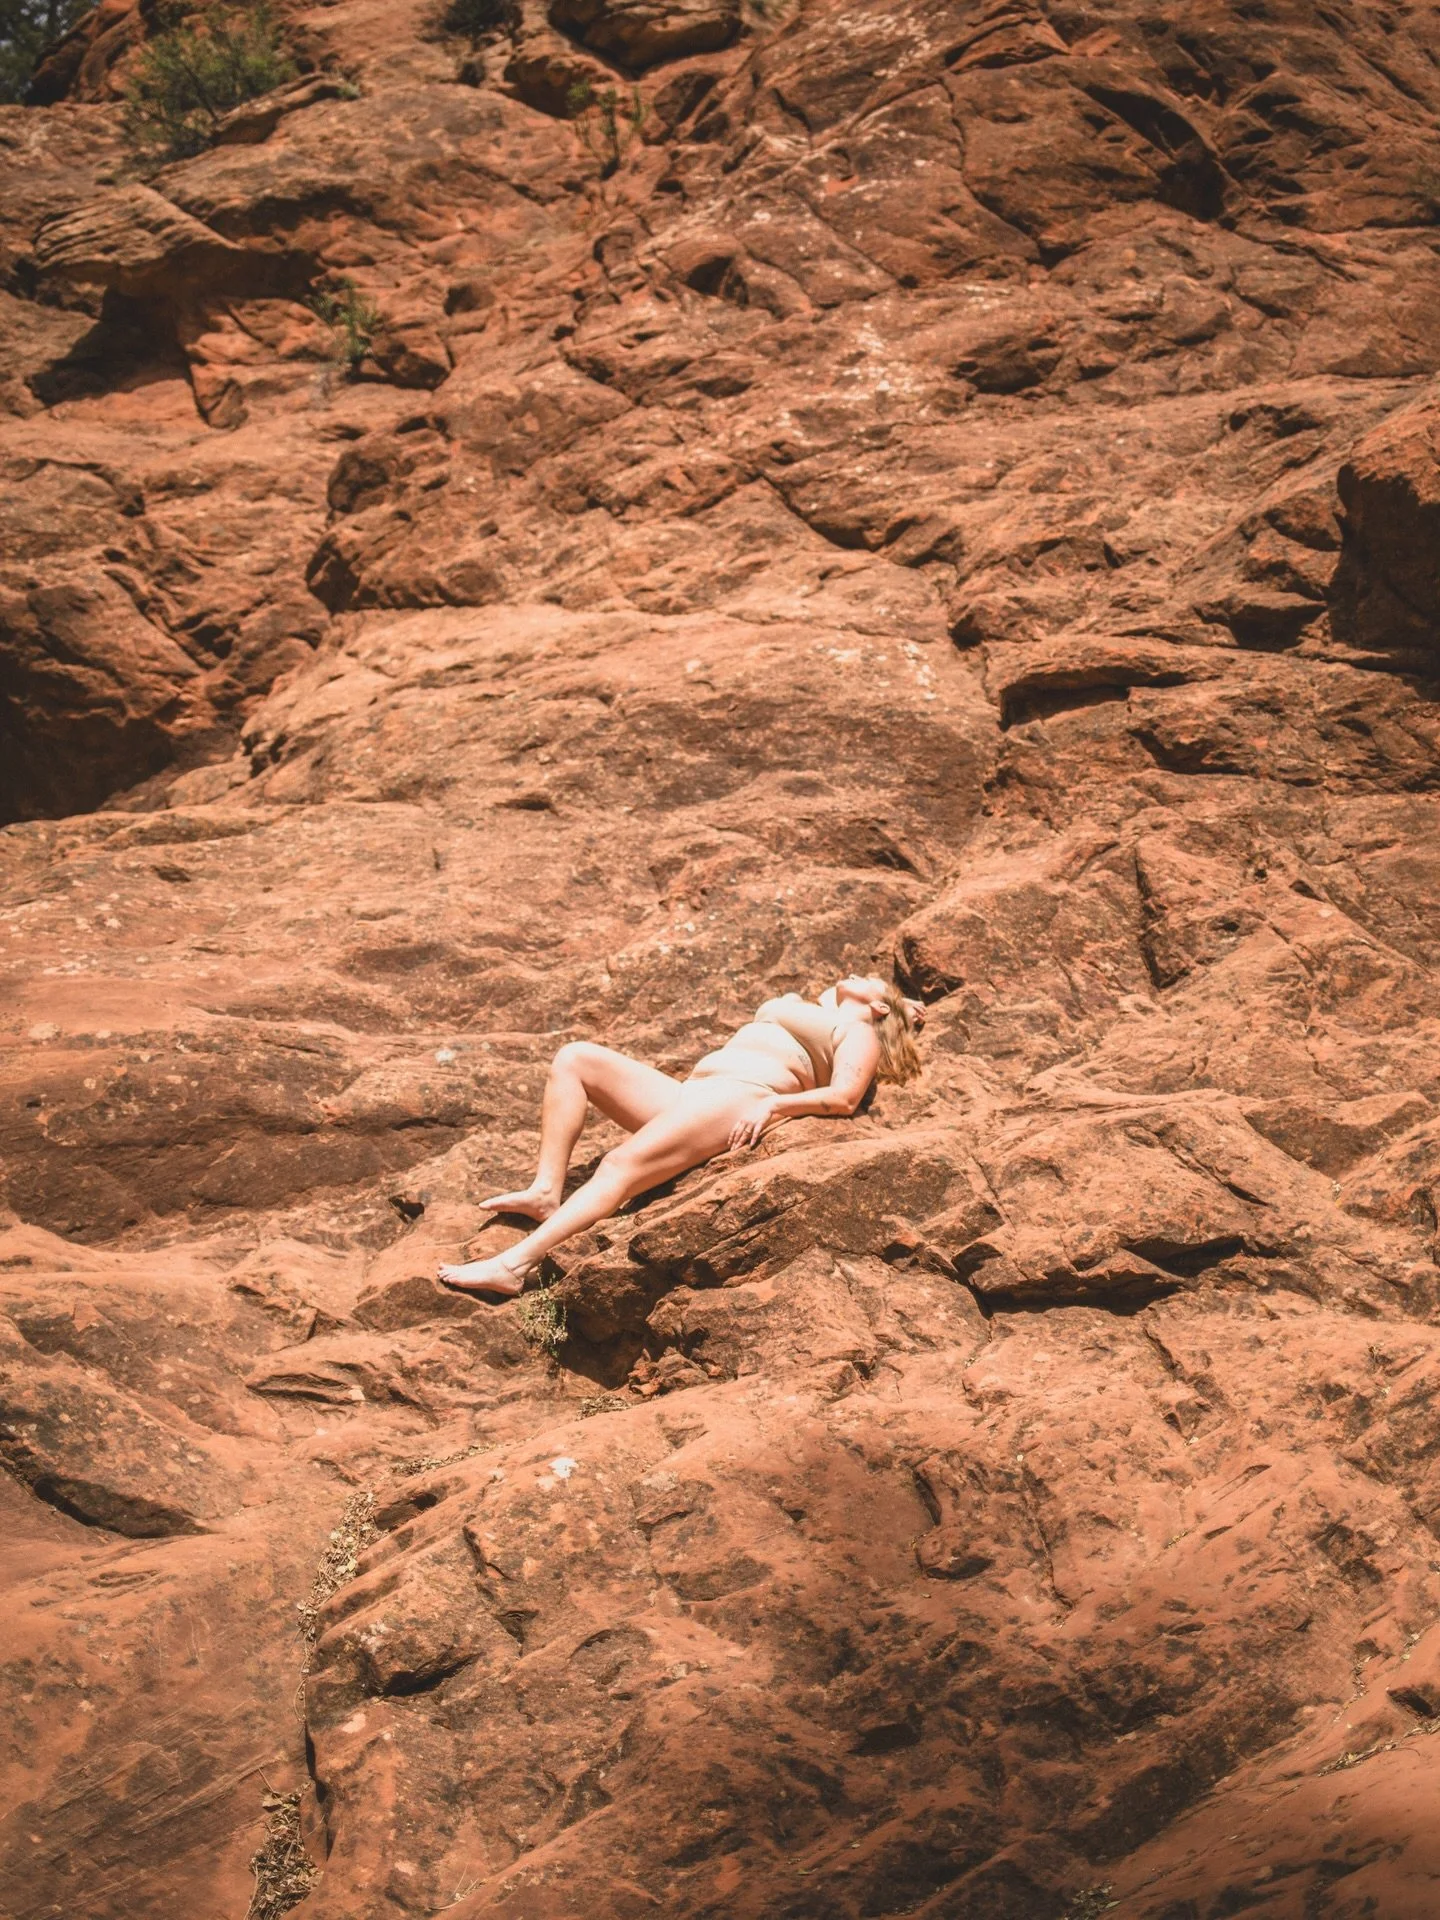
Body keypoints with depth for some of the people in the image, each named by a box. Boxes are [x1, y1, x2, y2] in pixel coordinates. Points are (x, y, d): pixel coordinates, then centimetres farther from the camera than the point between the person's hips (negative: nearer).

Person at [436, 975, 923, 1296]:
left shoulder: (858, 1032, 14)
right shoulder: (809, 1010, 38)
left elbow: (844, 1097, -3)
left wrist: (774, 1103, -17)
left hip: (740, 1100, -9)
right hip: (684, 1093, 9)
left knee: (622, 1164, -31)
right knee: (574, 1058, -7)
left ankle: (516, 1263, -45)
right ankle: (546, 1192, -20)